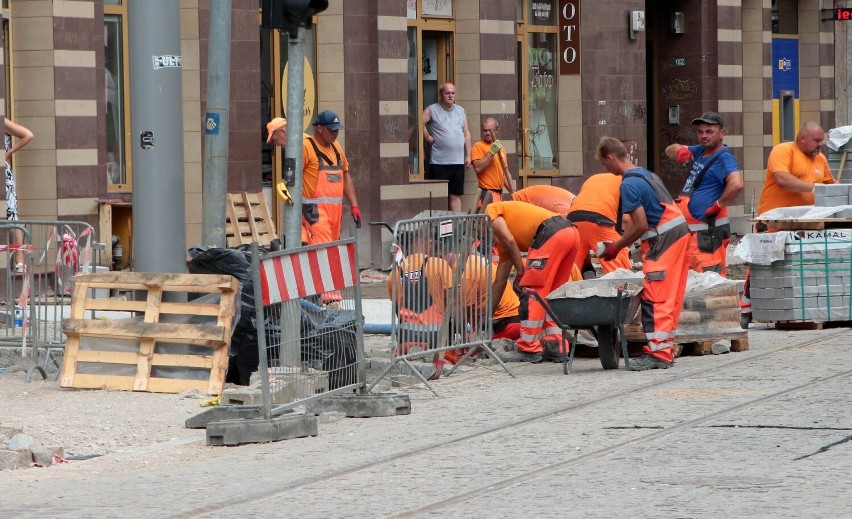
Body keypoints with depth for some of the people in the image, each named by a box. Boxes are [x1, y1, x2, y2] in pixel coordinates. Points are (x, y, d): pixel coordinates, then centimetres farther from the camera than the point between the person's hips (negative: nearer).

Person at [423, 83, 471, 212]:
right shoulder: (432, 110, -1)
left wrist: (468, 155, 13)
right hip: (439, 163, -5)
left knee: (456, 195, 7)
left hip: (458, 162, 5)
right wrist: (428, 137, -9)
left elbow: (466, 134, 18)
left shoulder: (461, 111, 15)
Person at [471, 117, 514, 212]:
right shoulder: (479, 146, -2)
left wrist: (513, 192, 16)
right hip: (487, 194, -7)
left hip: (499, 194, 7)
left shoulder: (500, 148, 19)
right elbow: (477, 168, -17)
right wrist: (492, 152, -18)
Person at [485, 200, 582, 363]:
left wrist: (520, 271, 4)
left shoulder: (491, 211, 14)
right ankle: (556, 348, 16)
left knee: (532, 292, -1)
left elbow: (509, 240, -5)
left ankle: (528, 349, 1)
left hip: (550, 234, -9)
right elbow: (500, 282, 36)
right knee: (549, 295, 18)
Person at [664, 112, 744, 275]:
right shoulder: (700, 151, 15)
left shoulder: (724, 158, -13)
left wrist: (718, 205, -19)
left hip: (708, 231, -10)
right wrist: (679, 151, 3)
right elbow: (670, 150, 27)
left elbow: (736, 184, -31)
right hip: (689, 229, 10)